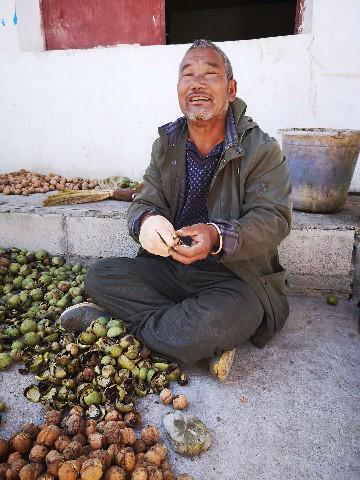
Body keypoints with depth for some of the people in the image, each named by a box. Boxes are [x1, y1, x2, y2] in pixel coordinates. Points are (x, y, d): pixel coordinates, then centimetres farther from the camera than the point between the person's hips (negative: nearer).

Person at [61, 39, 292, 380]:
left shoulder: (262, 149, -7)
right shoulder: (166, 144, 5)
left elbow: (273, 219, -14)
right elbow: (145, 203, 2)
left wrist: (218, 237, -36)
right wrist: (146, 221, -26)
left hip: (236, 277, -3)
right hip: (170, 268, 4)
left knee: (217, 322, -35)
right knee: (99, 277, -13)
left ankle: (123, 317, -6)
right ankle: (211, 342, -16)